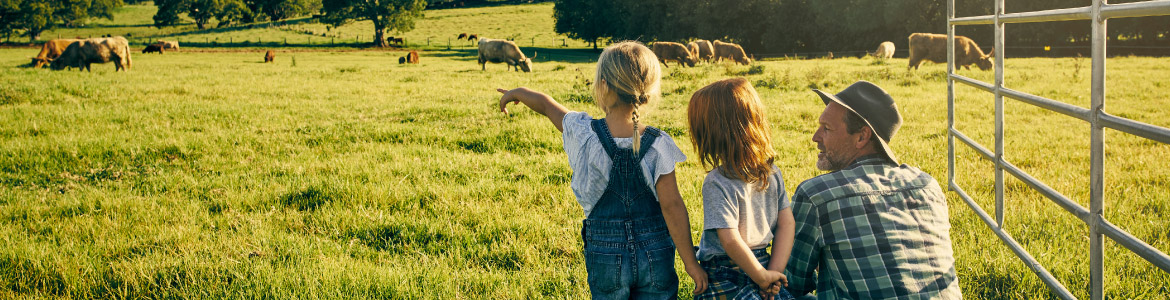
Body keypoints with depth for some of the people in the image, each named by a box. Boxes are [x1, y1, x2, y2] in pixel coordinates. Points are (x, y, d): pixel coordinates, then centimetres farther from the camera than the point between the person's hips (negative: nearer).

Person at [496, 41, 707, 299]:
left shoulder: (584, 134, -11)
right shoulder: (658, 145, -14)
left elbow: (546, 105, 9)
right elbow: (672, 207, -12)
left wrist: (518, 93, 30)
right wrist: (691, 263, -4)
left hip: (605, 255, 0)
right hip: (656, 257, 0)